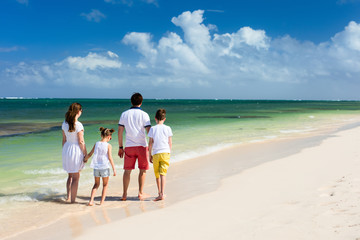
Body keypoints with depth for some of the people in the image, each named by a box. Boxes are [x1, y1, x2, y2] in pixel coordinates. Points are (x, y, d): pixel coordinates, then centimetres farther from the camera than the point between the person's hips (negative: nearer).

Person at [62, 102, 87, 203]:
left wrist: (64, 152, 18)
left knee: (70, 175, 21)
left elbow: (64, 140, 9)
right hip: (76, 150, -7)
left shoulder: (64, 124, 2)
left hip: (66, 149, 7)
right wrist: (85, 154, -6)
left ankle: (68, 197, 27)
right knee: (76, 177, 4)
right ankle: (73, 200, 7)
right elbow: (81, 142, -15)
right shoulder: (78, 125, -17)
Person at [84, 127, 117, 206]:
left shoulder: (96, 144, 3)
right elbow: (110, 158, -12)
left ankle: (91, 200, 6)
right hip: (105, 167, -4)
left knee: (96, 184, 18)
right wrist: (114, 168, -7)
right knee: (105, 185, 14)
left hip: (96, 167, 4)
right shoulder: (108, 145, -8)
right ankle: (102, 201, 10)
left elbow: (90, 154, 11)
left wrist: (85, 159, 31)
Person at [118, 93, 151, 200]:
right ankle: (141, 193, 13)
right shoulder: (144, 115, -4)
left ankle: (124, 194, 11)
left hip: (129, 146, 2)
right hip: (142, 145, -2)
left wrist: (120, 147, 12)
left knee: (127, 170, 9)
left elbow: (120, 132, 5)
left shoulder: (124, 114, 5)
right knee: (143, 170, 10)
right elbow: (149, 132, -8)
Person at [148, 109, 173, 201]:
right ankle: (162, 194, -17)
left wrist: (150, 155, 10)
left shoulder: (152, 129, 1)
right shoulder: (167, 128, 2)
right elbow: (170, 143, 4)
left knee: (157, 175, 13)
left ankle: (160, 193, 22)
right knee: (163, 174, -4)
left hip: (156, 154, 0)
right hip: (165, 153, 0)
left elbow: (150, 143, 1)